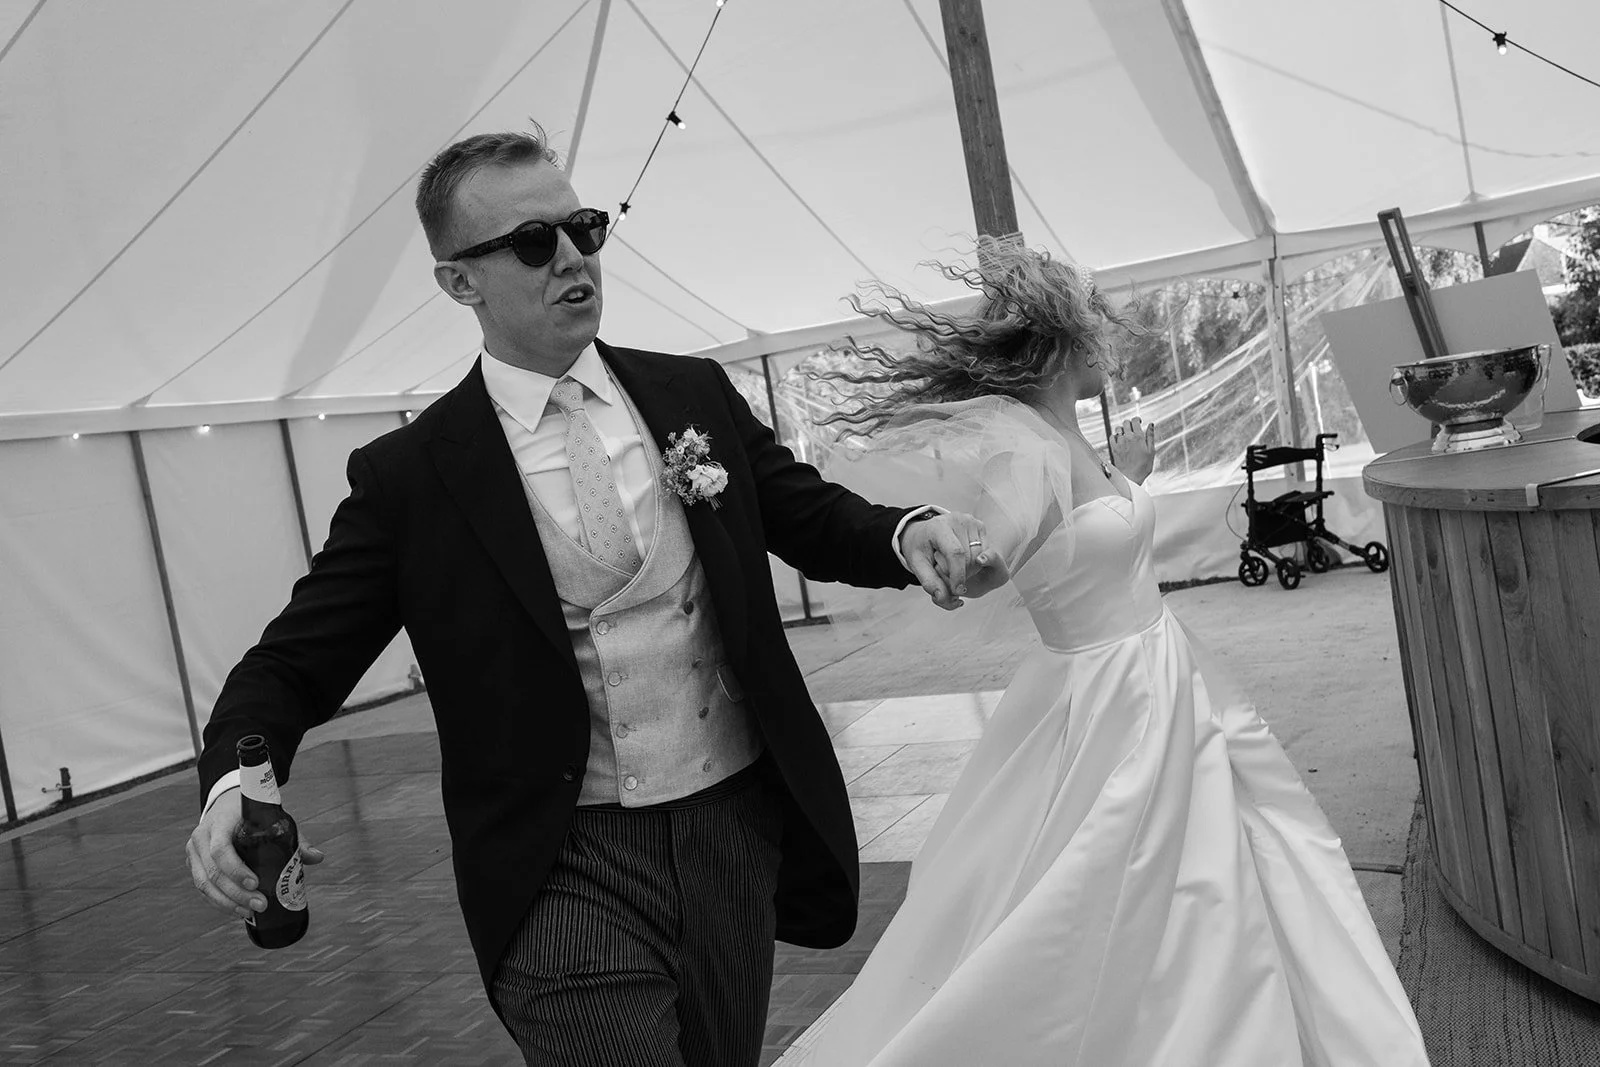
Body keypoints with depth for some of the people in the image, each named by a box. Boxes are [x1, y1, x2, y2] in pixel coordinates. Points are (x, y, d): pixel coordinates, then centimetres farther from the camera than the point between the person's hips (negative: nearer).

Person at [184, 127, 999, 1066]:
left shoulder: (696, 392, 3)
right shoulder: (409, 475, -6)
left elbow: (810, 515, 10)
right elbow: (296, 663, -2)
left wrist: (906, 533, -12)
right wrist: (233, 784, -22)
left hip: (738, 832, 4)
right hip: (568, 875, -3)